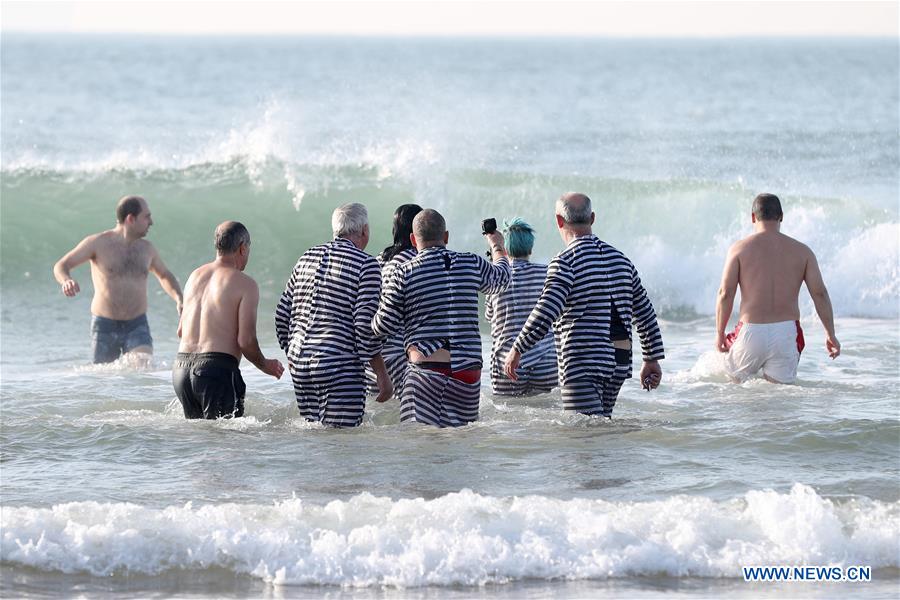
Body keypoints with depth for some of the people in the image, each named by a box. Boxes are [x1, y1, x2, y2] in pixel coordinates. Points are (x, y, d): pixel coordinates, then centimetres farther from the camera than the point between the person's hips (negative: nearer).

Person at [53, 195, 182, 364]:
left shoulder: (146, 248, 9)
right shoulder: (98, 243, -4)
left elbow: (164, 275, 27)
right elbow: (61, 266, -3)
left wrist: (178, 299, 7)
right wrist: (66, 281, -28)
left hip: (137, 326, 2)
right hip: (105, 326, -2)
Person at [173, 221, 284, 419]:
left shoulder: (196, 275, 15)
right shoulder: (245, 284, -4)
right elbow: (246, 340, -9)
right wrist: (264, 365, 9)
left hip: (181, 367, 6)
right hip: (218, 369, -6)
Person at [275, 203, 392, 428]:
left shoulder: (307, 258, 13)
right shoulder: (366, 264, -6)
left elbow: (282, 314, 16)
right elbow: (365, 324, -12)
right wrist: (382, 375, -5)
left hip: (299, 365, 7)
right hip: (339, 366, -7)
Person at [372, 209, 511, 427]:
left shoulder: (403, 274, -3)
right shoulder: (471, 264, 7)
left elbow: (384, 327, 0)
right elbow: (502, 279, 30)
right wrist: (497, 247, 51)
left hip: (426, 368, -3)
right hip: (469, 370, 3)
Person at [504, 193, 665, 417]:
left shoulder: (566, 262, -9)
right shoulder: (619, 259, 14)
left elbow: (546, 312, -20)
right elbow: (645, 311, 18)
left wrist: (517, 350, -12)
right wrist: (652, 359, 24)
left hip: (582, 365, -8)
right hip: (619, 362, 8)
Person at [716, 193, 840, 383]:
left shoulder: (740, 249, 2)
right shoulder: (802, 251, 7)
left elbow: (725, 294, -3)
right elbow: (819, 293, 3)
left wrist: (719, 333, 7)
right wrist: (830, 335, 10)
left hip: (752, 332, -1)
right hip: (787, 333, 1)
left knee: (735, 379, 20)